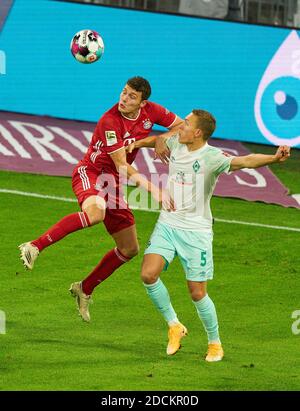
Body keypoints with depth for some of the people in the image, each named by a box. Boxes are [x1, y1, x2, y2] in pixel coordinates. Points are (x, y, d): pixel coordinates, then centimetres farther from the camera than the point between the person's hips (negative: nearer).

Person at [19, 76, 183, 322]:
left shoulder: (150, 111, -4)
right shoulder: (110, 121, -23)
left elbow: (182, 126, 10)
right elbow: (122, 166, -26)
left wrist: (162, 138, -11)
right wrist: (153, 189, -34)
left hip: (113, 183, 7)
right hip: (90, 173, -7)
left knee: (130, 249, 7)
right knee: (95, 212, -44)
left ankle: (85, 290, 24)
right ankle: (35, 247, -37)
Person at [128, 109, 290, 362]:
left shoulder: (212, 157, -18)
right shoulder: (175, 143, 1)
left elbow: (245, 161, -35)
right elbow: (157, 140, 27)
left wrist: (273, 158, -51)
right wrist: (136, 144, 16)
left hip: (196, 231, -5)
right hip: (167, 224, 5)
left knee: (198, 293, -4)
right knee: (149, 275, -13)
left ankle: (215, 344, 19)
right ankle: (174, 326, 8)